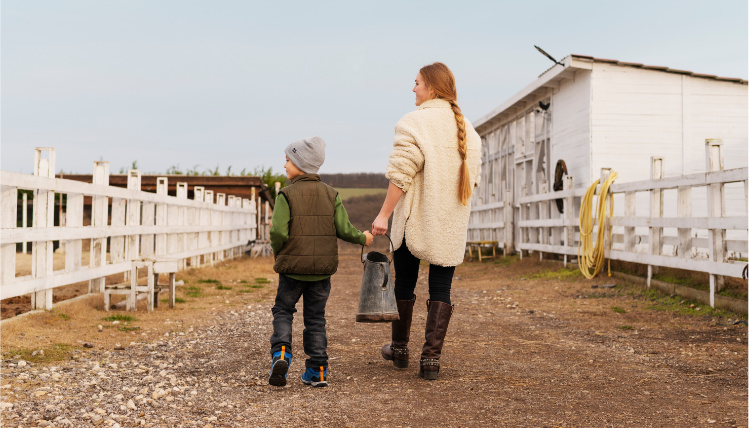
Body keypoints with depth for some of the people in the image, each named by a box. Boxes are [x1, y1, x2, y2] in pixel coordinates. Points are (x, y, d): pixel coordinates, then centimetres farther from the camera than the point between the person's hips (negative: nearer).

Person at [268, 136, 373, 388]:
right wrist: (363, 238, 16)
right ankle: (317, 371, 13)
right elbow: (344, 229, -3)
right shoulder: (331, 194, 3)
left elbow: (279, 232, -18)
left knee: (283, 311, 13)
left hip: (292, 266, -3)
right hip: (323, 268, 3)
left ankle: (281, 353, -10)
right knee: (315, 318, 12)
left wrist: (277, 252, 3)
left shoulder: (286, 195, -9)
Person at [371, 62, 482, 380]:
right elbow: (473, 178, 13)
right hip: (452, 225, 4)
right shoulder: (467, 128, 10)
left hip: (415, 220, -4)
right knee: (441, 290, 6)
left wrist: (383, 215, -12)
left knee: (404, 284, 12)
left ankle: (399, 349, 27)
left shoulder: (414, 122, -10)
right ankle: (431, 358, 0)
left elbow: (401, 175, -16)